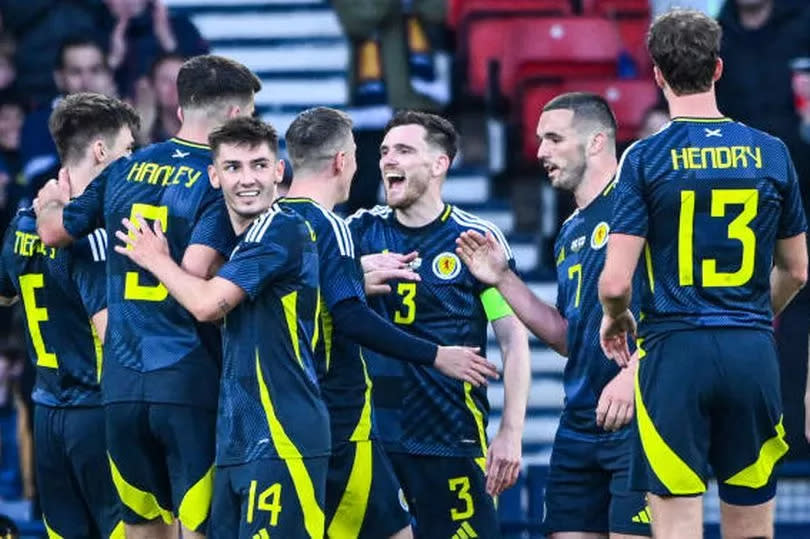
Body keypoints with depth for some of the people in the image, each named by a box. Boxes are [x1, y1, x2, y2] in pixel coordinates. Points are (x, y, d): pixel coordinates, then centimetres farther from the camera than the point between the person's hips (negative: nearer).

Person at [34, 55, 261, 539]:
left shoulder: (125, 171, 10)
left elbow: (53, 231, 21)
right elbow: (196, 270, -22)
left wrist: (51, 202, 41)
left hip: (121, 385, 6)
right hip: (190, 383, -6)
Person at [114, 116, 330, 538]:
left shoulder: (283, 231, -10)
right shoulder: (245, 241, 19)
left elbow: (207, 304, -16)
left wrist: (156, 261, 1)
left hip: (282, 438, -10)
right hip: (240, 440, 10)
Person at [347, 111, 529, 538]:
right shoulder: (363, 231, 9)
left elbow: (514, 341, -1)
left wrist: (511, 434, -9)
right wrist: (358, 268, -15)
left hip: (452, 440, -3)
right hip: (371, 436, 3)